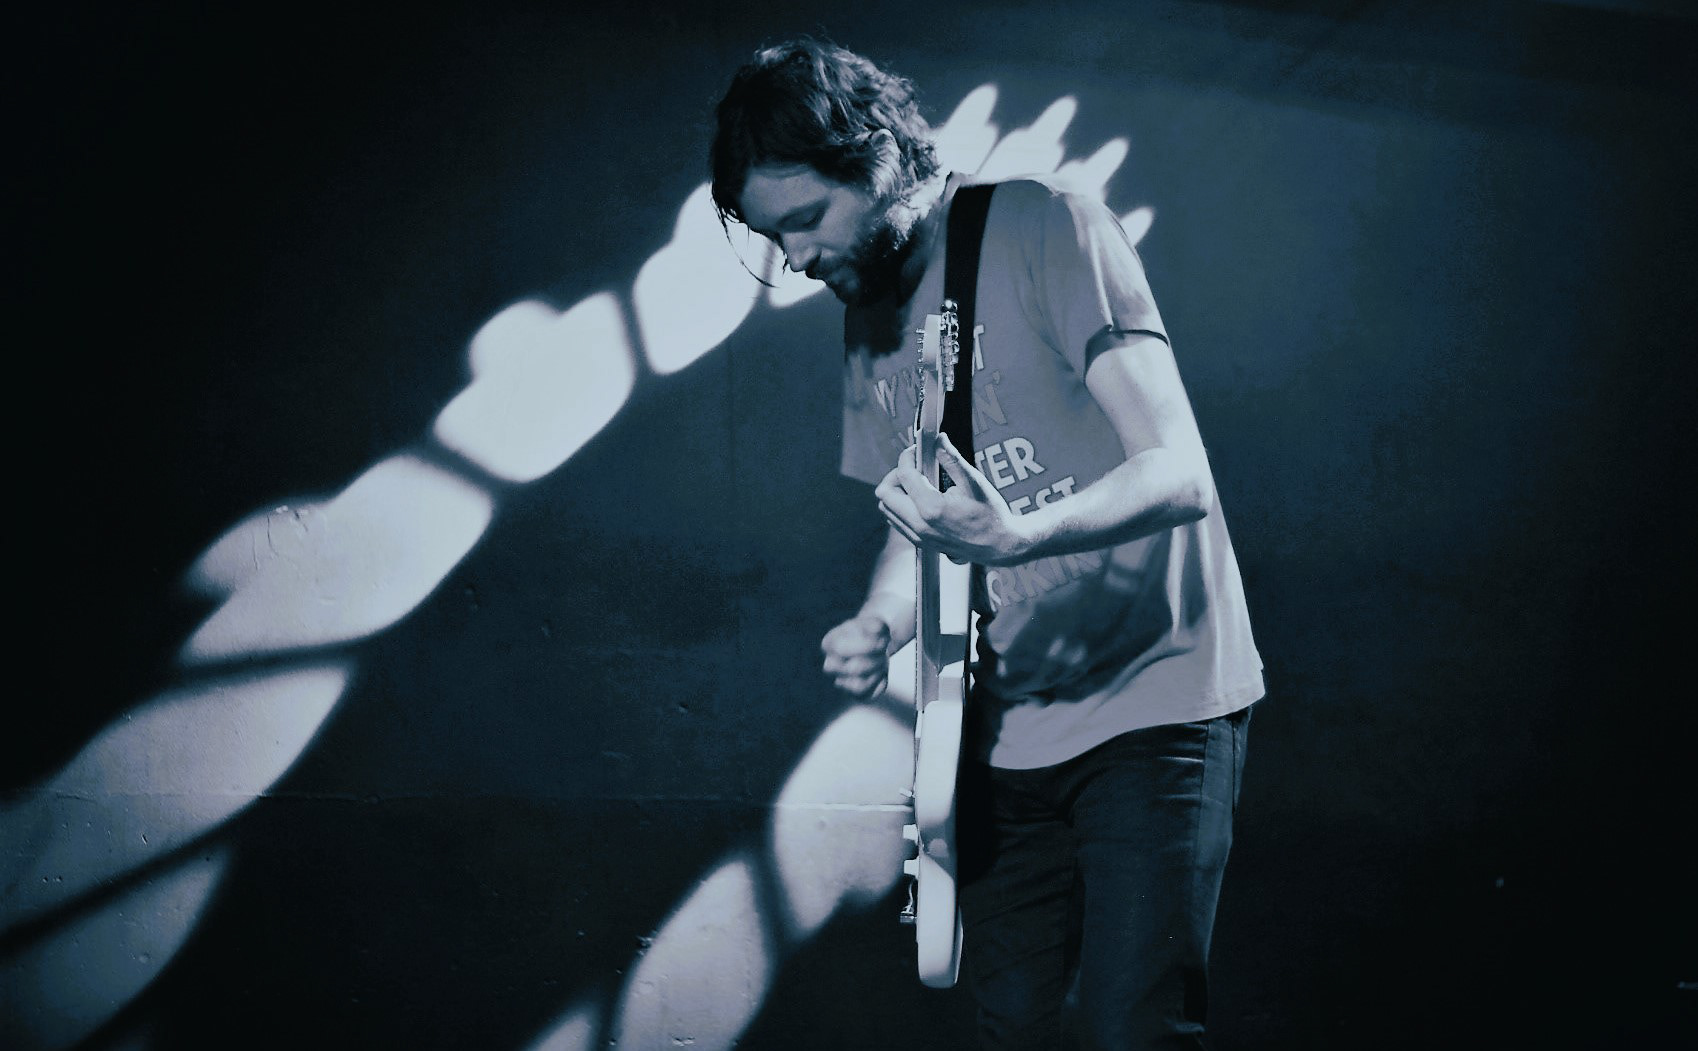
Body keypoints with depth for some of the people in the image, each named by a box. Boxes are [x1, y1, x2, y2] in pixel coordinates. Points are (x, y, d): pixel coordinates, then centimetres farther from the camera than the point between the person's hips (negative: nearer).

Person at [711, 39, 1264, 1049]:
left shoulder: (1047, 229, -11)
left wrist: (1015, 537, -35)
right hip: (1007, 730, 7)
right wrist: (878, 627, -3)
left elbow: (1180, 473, -18)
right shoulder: (870, 318, 11)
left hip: (1154, 697, -7)